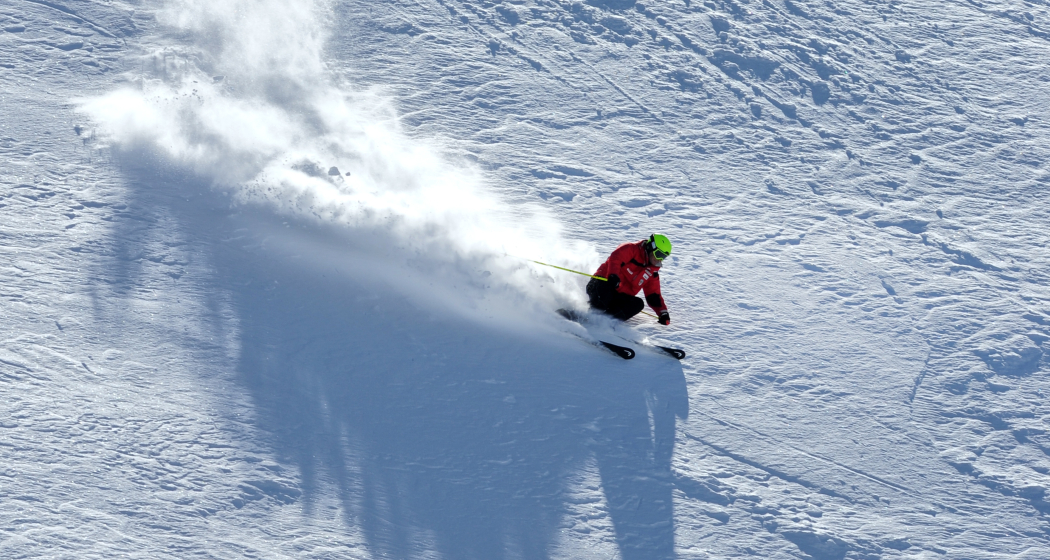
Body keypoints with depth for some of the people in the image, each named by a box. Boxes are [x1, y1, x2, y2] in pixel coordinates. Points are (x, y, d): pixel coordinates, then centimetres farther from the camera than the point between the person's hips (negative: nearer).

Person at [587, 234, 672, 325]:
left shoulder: (652, 272, 17)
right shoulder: (632, 249, -3)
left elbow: (654, 296, 17)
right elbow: (615, 258, -21)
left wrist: (663, 312, 2)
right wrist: (613, 275, -40)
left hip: (620, 296, 6)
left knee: (638, 304, -21)